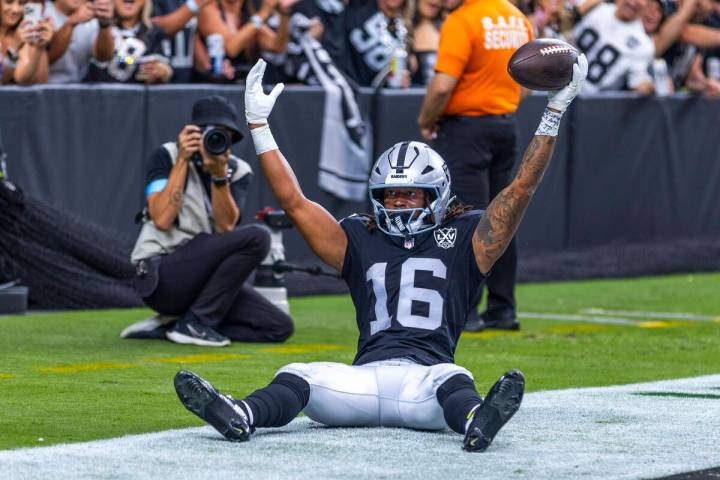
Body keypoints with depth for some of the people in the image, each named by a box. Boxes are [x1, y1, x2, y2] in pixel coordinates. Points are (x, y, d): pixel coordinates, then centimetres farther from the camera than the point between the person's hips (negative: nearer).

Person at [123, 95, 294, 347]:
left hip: (205, 277, 7)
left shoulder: (237, 171, 9)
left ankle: (166, 328, -2)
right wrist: (183, 161, -15)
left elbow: (225, 226, -8)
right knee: (256, 237, -23)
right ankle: (195, 323, -16)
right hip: (160, 278, -7)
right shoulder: (167, 156, -3)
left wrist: (219, 174, -19)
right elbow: (162, 220, -17)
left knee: (280, 327, -8)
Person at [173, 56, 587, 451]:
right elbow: (294, 201, 23)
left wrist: (555, 111, 9)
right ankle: (242, 417, -55)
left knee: (454, 381, -38)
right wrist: (259, 126, 22)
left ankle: (475, 422, -70)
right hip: (366, 377, 2)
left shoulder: (463, 240, 17)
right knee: (299, 377, -27)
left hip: (429, 378, -2)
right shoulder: (361, 240, 24)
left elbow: (521, 189, 13)